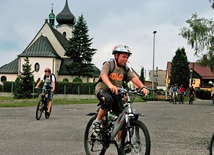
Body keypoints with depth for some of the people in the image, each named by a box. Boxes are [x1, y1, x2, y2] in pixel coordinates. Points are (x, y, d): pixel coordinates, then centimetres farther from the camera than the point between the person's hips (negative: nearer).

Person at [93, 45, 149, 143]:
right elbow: (104, 75, -29)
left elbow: (134, 78, -10)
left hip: (116, 93, 5)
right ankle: (97, 122, -17)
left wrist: (143, 87, -30)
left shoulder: (125, 69, 5)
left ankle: (120, 142, 5)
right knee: (108, 100, -39)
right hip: (103, 90, -5)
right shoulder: (108, 65, -10)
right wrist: (111, 85, -50)